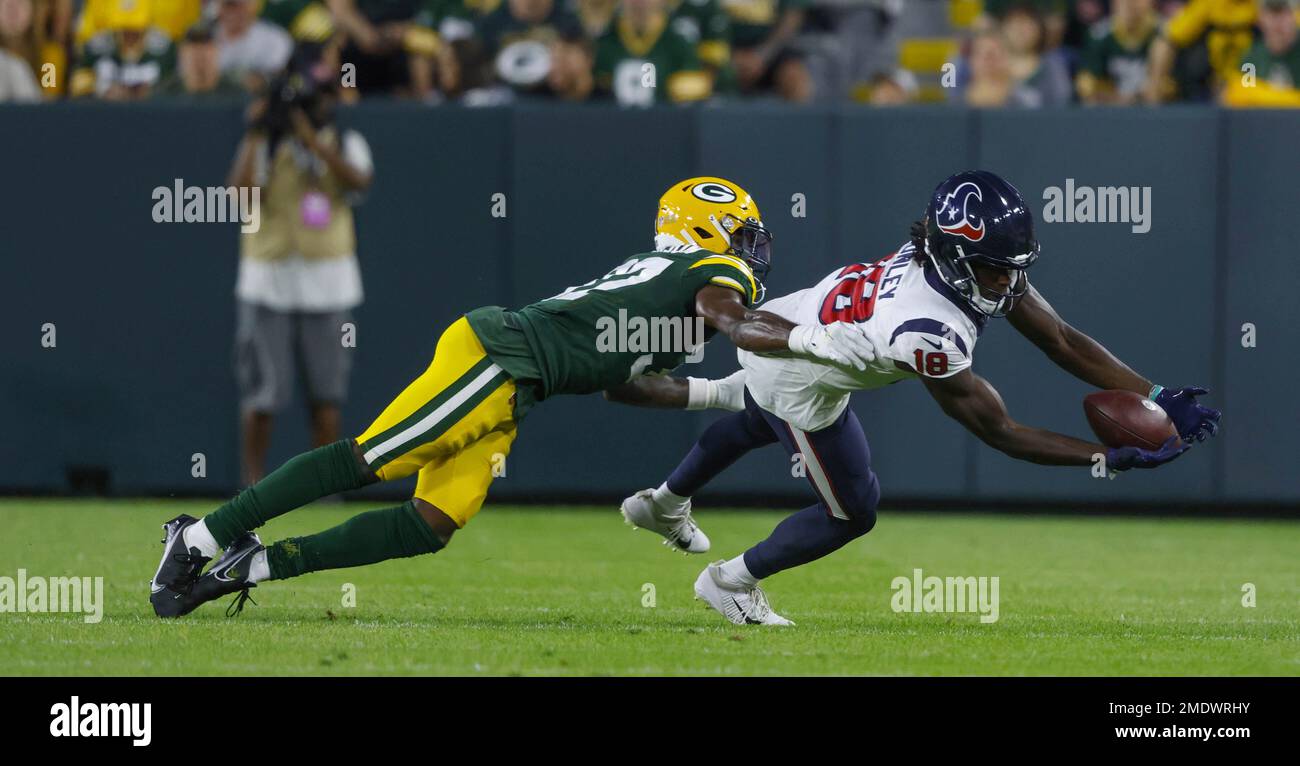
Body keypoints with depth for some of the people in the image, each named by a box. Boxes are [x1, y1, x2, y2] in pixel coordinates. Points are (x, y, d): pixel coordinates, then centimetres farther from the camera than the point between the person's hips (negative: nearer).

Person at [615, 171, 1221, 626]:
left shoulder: (980, 259, -21)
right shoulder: (929, 332, -44)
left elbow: (1062, 341, -16)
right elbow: (999, 432, -34)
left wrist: (1154, 397, -22)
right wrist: (1111, 458, -37)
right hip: (799, 385, -8)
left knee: (756, 420, 38)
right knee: (852, 512, 8)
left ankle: (664, 504, 65)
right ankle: (732, 584, 30)